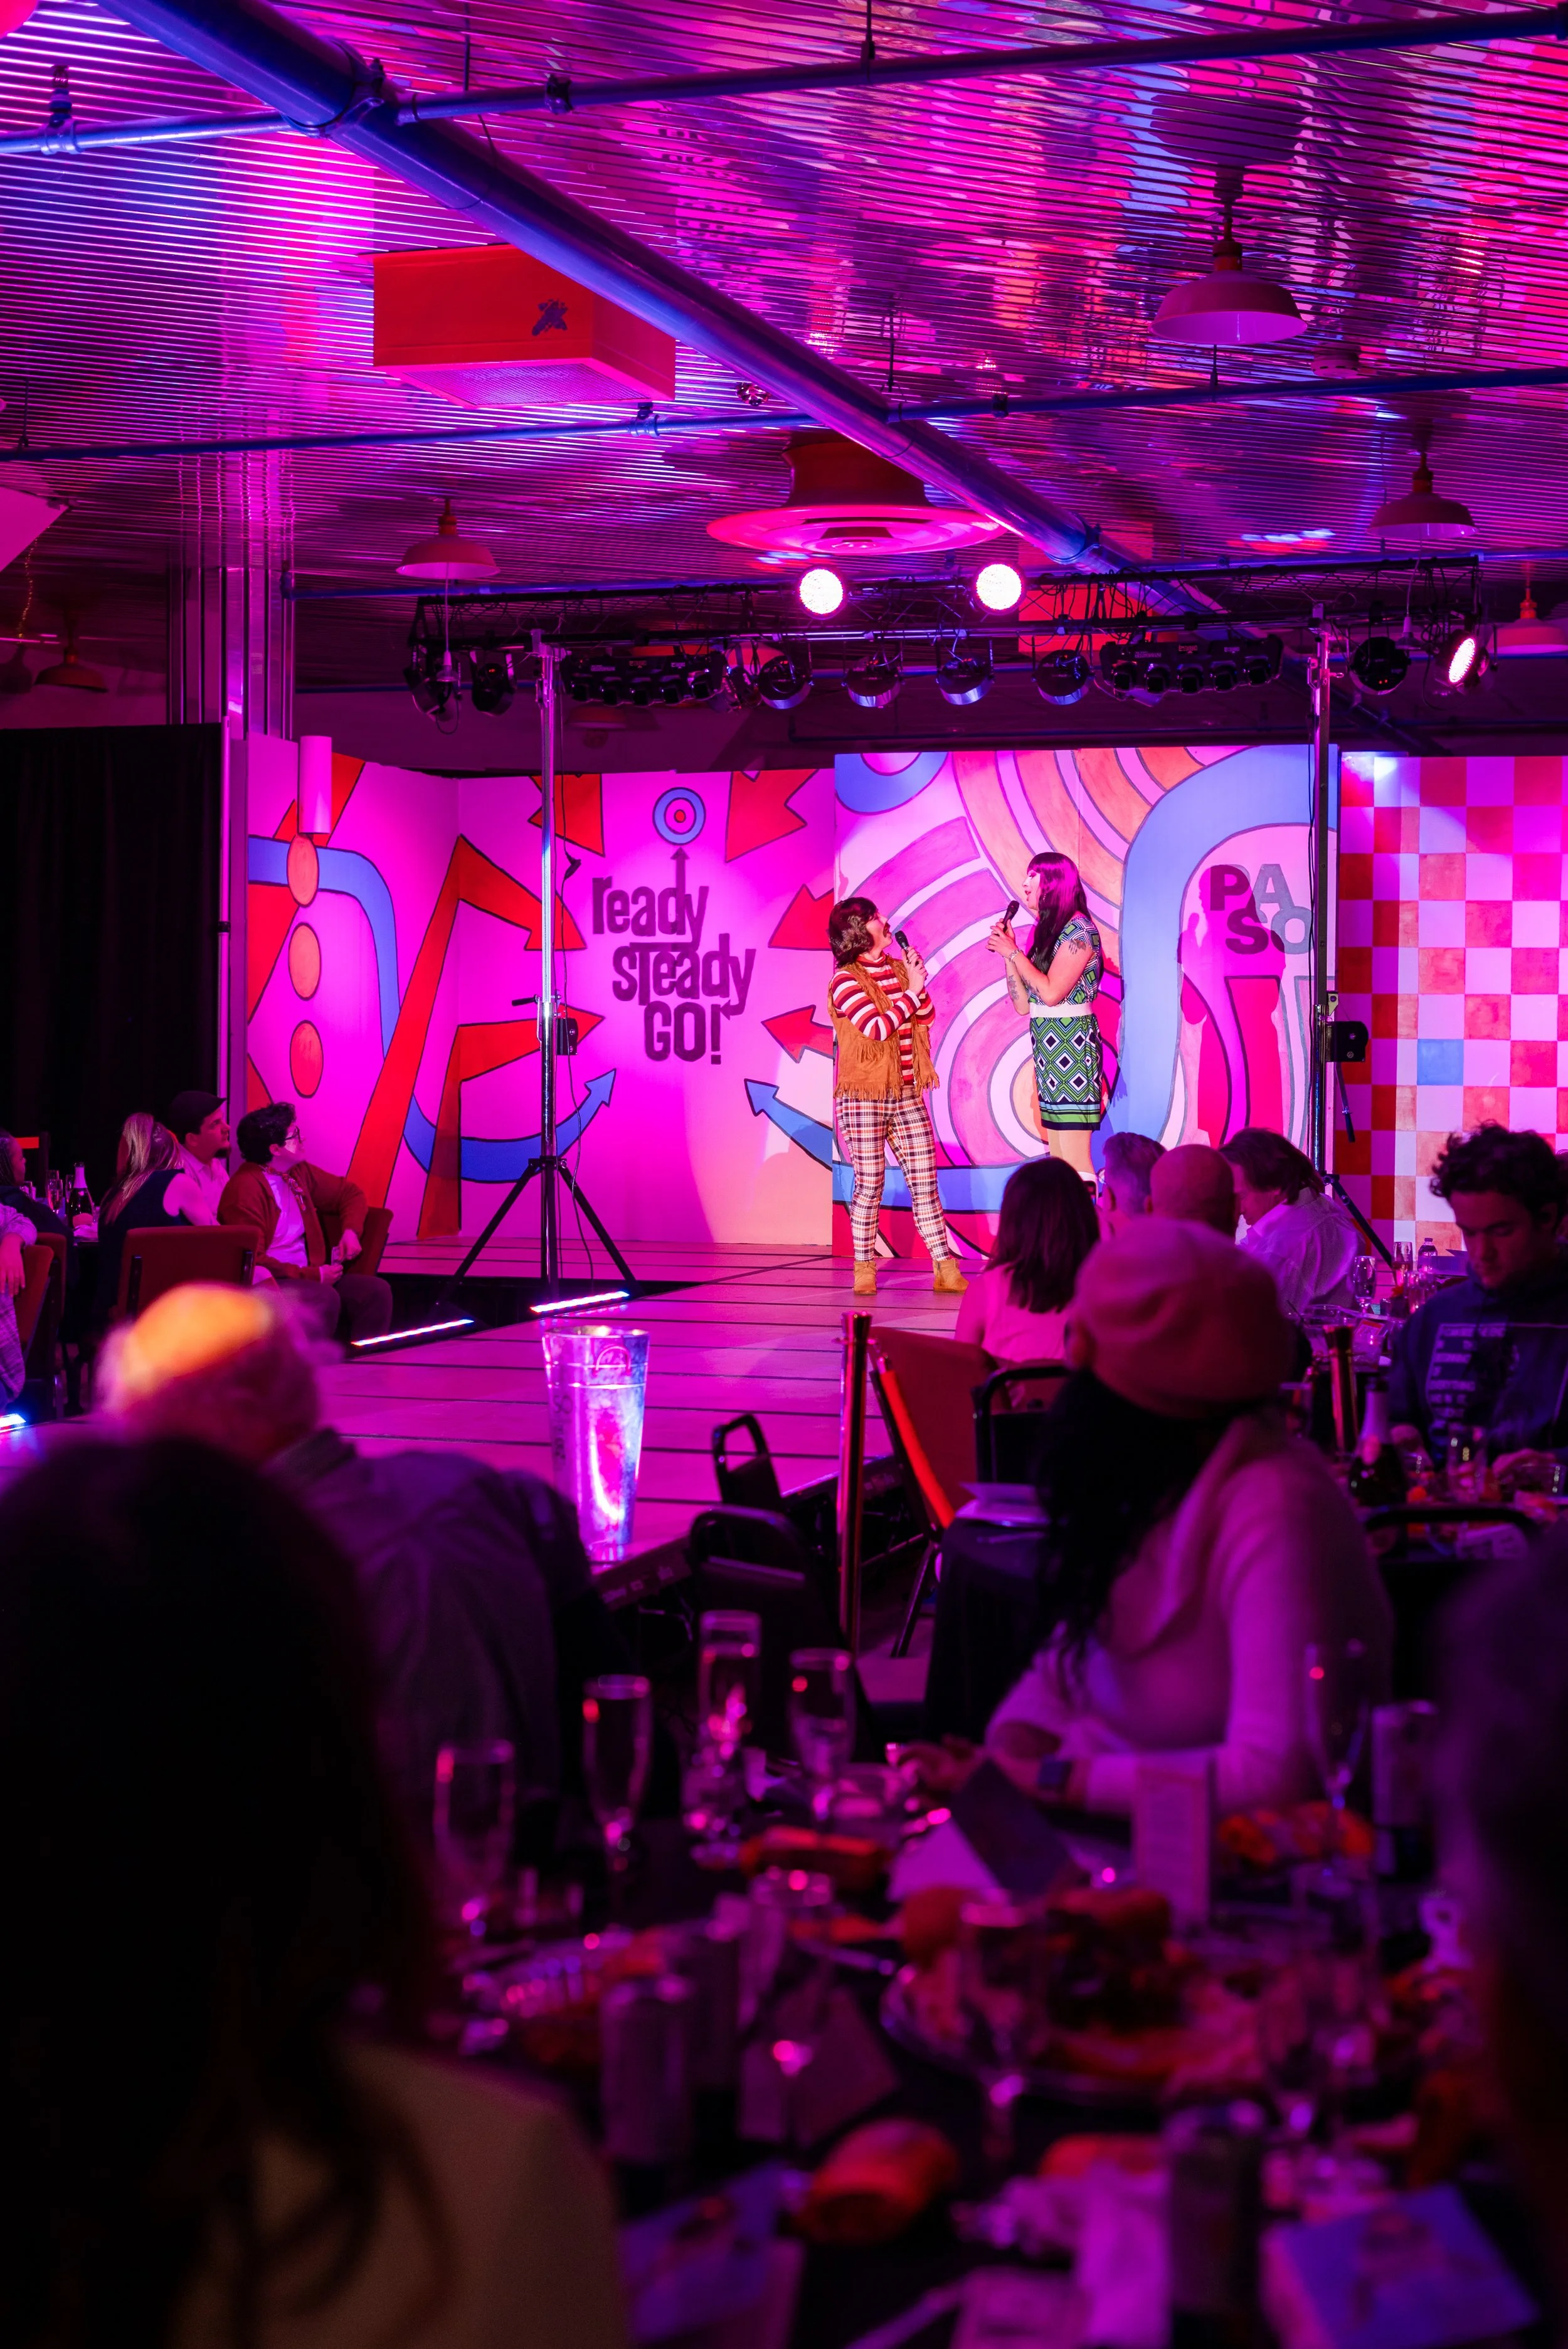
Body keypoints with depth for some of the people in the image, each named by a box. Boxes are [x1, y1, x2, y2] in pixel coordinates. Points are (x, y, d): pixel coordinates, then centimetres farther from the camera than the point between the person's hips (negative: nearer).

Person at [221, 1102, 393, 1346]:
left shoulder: (299, 1173, 11)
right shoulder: (245, 1189, -14)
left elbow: (350, 1192, 27)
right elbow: (252, 1261, -20)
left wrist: (351, 1230, 7)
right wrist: (313, 1275, -18)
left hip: (308, 1278, 8)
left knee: (376, 1291, -13)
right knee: (325, 1298, -35)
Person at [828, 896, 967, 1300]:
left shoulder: (898, 968, 11)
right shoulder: (846, 981, -9)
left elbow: (926, 1019, 12)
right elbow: (877, 1027, -19)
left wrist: (919, 985, -4)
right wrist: (912, 991, -10)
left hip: (907, 1095, 6)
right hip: (864, 1097, -6)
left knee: (925, 1179, 2)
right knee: (869, 1185, -2)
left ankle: (945, 1268, 2)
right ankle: (864, 1270, 9)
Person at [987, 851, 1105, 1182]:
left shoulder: (1078, 930, -9)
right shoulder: (1046, 932, 18)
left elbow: (1051, 992, -18)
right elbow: (1023, 1003, 15)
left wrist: (1013, 952, -8)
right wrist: (1006, 952, 7)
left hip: (1071, 1044, -9)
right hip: (1047, 1047, 9)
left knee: (1074, 1157, -13)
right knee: (1057, 1159, 6)